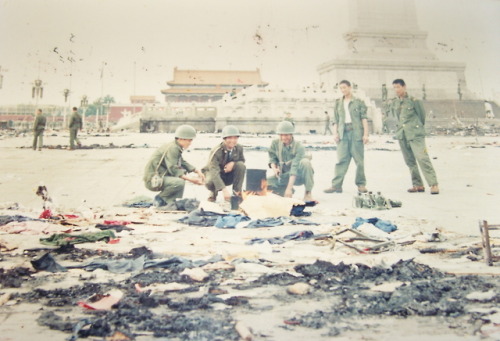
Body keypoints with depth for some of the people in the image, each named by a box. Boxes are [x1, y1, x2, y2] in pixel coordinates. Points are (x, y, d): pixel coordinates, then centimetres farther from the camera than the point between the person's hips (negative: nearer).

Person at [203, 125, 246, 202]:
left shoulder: (239, 148, -14)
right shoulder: (216, 151, -29)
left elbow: (242, 160, 5)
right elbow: (214, 172, -39)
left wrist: (233, 163, -23)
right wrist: (224, 189, -53)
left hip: (229, 175, 4)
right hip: (216, 174, -3)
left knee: (241, 165, -24)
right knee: (209, 182, -37)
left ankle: (237, 192, -12)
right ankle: (214, 193, 2)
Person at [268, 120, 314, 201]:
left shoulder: (299, 147, -21)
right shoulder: (275, 143, -6)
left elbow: (295, 167, -30)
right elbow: (272, 158, 7)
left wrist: (289, 188, -37)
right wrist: (274, 168, -18)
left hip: (298, 176, -4)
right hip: (284, 175, 4)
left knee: (305, 162, -36)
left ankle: (308, 193, -23)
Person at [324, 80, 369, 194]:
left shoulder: (359, 102, 7)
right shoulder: (338, 103, 16)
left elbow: (364, 118, 2)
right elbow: (335, 120, 14)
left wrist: (365, 134, -6)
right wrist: (335, 133, 2)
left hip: (356, 132, -2)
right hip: (343, 133, 2)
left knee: (359, 159, 2)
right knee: (341, 160, -3)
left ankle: (361, 184, 10)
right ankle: (336, 185, -5)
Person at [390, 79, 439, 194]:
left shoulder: (413, 101, -5)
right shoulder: (393, 103, 9)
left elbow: (422, 115, 4)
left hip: (415, 134, -5)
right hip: (402, 136, 6)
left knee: (422, 158, -13)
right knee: (410, 161, 7)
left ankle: (433, 184, -11)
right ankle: (418, 185, 15)